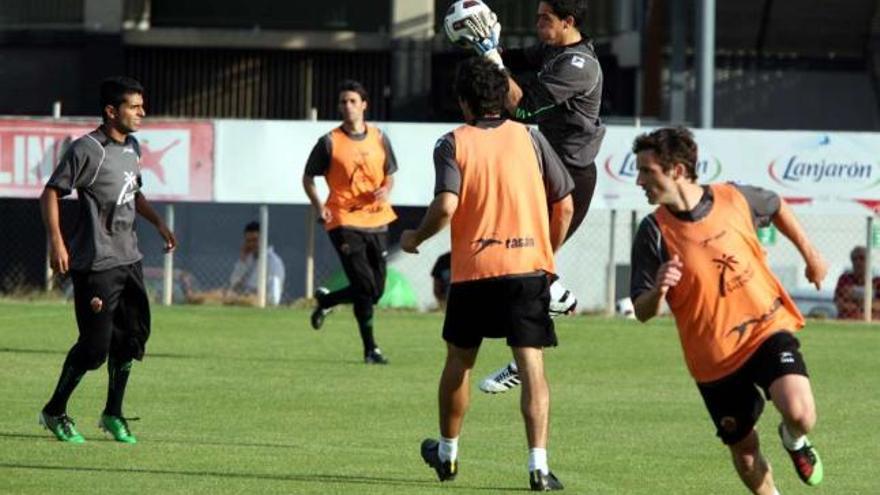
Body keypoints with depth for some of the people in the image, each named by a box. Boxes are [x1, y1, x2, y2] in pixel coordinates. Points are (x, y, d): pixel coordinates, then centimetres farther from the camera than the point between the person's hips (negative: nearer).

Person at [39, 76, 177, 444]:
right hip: (96, 264, -9)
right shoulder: (87, 150, -14)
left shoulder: (132, 147, 12)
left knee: (132, 336, 10)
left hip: (129, 259, 9)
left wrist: (158, 223, 20)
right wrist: (56, 242, -23)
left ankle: (113, 414, 23)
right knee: (95, 345, -7)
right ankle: (55, 412, 9)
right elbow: (51, 194, -15)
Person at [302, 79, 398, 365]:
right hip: (344, 221, -5)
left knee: (376, 291, 8)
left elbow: (390, 175, 18)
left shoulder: (379, 139, 8)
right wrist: (319, 206, -11)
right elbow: (308, 178, 5)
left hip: (376, 220, 5)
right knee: (366, 287, -12)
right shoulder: (330, 142, -3)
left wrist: (386, 190, -5)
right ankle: (370, 349, -3)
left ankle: (325, 300, 33)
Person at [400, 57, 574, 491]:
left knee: (458, 361, 18)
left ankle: (447, 452, 33)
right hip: (529, 265, 1)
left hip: (473, 269, -1)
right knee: (531, 364, -3)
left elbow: (445, 207, -16)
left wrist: (414, 238, 3)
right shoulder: (529, 137, 5)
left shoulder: (453, 144, -2)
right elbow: (564, 204, 5)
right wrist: (548, 253, 19)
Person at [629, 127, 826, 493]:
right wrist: (659, 290, -31)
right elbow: (642, 312, -9)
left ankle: (794, 440, 13)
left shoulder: (735, 199, -8)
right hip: (713, 359, 0)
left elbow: (776, 207, 16)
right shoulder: (654, 233, -12)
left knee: (800, 414, -23)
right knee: (745, 453, 5)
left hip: (767, 329, 0)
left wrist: (810, 255, 23)